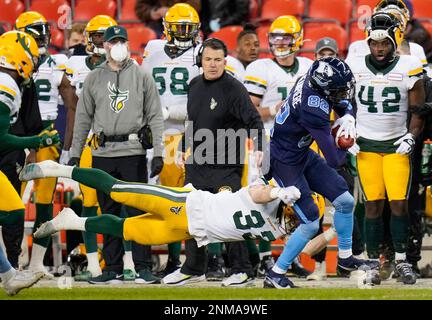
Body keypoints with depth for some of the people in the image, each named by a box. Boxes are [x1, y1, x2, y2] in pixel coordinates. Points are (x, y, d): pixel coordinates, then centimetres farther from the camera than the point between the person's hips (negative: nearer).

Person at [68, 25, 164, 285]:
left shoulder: (142, 77, 4)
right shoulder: (93, 79, 10)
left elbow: (155, 117, 3)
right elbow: (83, 118, 13)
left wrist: (158, 153, -4)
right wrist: (75, 154, 8)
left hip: (134, 152, -3)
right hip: (103, 154, 3)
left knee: (138, 211, -4)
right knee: (109, 212, 6)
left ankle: (144, 267, -1)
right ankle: (113, 269, 11)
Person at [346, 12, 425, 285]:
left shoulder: (409, 68, -4)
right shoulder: (355, 68, 0)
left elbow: (417, 110, 3)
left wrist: (412, 137, -9)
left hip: (397, 145, -1)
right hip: (366, 145, 1)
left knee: (399, 203, -8)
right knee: (373, 205, -2)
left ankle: (402, 260, 2)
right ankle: (373, 261, 5)